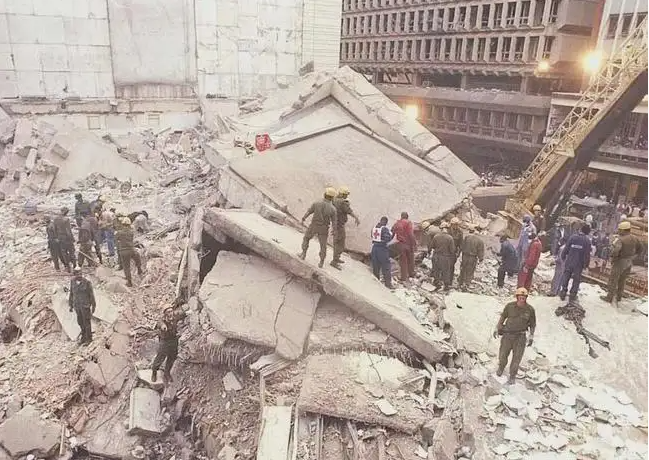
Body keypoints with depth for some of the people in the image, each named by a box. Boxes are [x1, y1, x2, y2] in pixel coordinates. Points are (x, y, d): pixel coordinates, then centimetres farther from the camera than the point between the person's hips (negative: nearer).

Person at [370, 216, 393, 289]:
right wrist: (391, 234, -2)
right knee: (386, 267, 2)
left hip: (374, 247, 6)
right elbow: (388, 239, -18)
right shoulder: (385, 228, -14)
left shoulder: (374, 228, 7)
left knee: (375, 267, 15)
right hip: (382, 248, -6)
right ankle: (388, 284, 3)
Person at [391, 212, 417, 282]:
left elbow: (392, 233, 4)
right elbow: (411, 234, -16)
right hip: (409, 244, -3)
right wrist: (414, 243, -11)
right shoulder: (408, 223, -10)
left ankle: (403, 277, 12)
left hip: (400, 244, 3)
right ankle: (411, 273, 30)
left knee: (402, 261, 10)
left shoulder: (396, 223, 3)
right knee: (410, 259, 17)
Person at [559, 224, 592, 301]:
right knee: (576, 279, 12)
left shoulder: (572, 237, -4)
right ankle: (573, 294, 15)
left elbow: (566, 249, -2)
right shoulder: (587, 240, -9)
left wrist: (563, 257, 11)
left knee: (566, 277, 13)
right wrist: (586, 264, 2)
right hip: (579, 264, -1)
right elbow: (587, 254, -8)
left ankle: (563, 292, 15)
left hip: (569, 262, 2)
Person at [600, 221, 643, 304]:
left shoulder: (620, 239, -25)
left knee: (613, 280, 6)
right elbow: (640, 249, 14)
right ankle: (619, 296, 32)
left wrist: (611, 257, -17)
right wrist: (632, 256, 16)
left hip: (620, 262, -7)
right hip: (629, 262, 7)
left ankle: (609, 297, 13)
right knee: (622, 280, 21)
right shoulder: (634, 238, 1)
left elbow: (614, 250, -35)